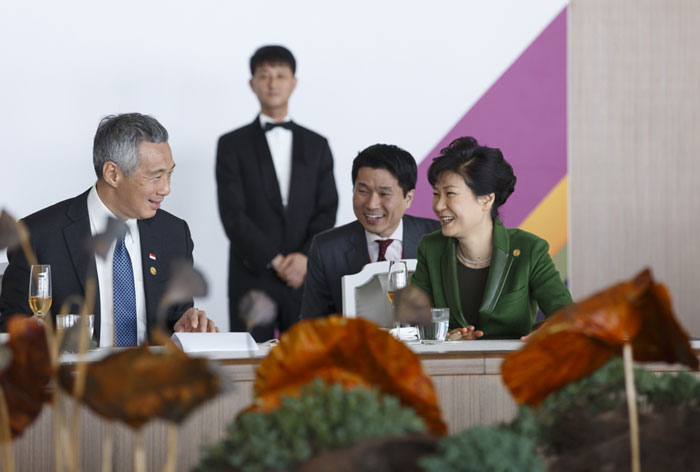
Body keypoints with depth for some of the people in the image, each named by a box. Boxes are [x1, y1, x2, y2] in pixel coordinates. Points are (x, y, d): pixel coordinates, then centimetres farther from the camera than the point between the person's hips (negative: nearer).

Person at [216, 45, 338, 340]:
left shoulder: (316, 146, 14)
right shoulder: (233, 145, 6)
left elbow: (327, 210, 7)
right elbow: (233, 215, -2)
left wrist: (305, 256, -10)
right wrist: (274, 261, -10)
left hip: (305, 276, 2)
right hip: (252, 279, -2)